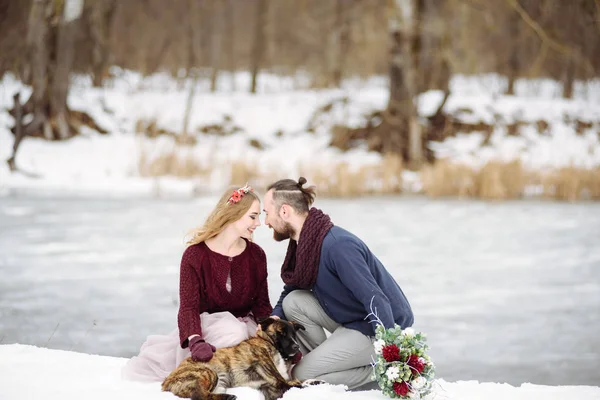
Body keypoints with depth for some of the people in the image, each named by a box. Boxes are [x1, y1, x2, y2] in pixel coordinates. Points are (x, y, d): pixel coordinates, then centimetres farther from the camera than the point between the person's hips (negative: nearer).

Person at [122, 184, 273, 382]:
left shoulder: (256, 255, -1)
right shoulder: (195, 254, -13)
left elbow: (262, 304, 2)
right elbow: (188, 306, -20)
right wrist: (196, 342, -40)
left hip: (243, 324, 2)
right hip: (206, 324, -2)